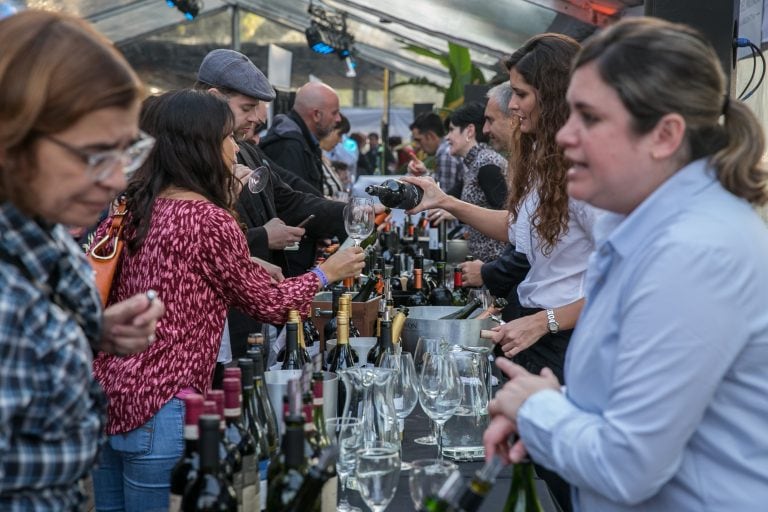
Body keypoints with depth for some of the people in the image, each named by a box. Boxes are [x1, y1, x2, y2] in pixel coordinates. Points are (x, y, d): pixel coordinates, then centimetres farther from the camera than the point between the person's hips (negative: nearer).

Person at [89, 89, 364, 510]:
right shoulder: (210, 220, -14)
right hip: (158, 408, -8)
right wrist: (326, 273, 14)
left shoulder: (133, 206, 6)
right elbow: (267, 304, -3)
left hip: (108, 395, 8)